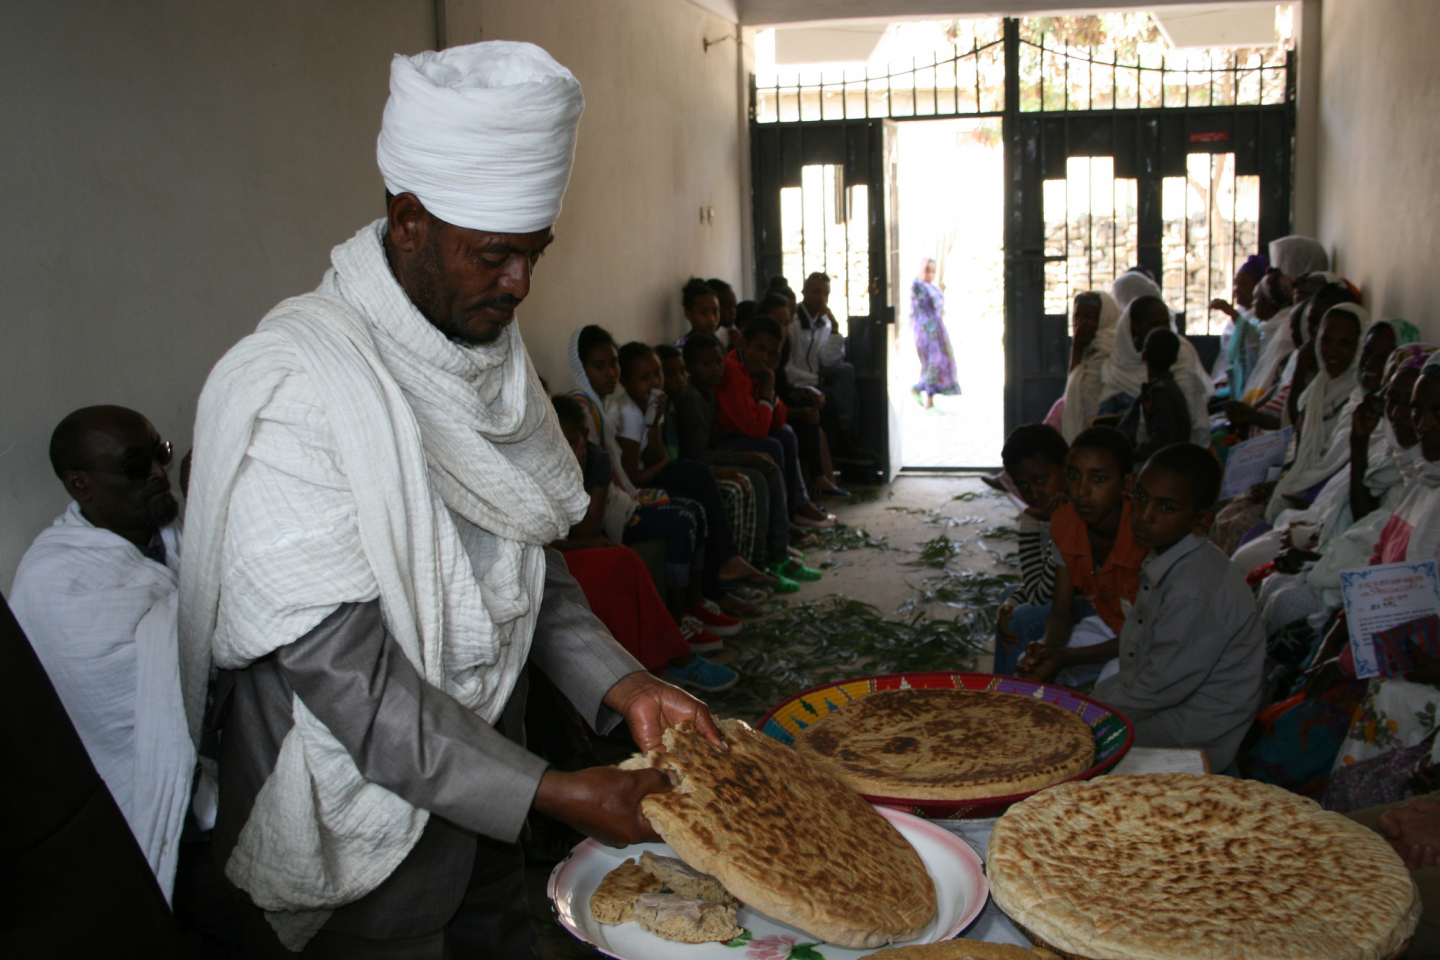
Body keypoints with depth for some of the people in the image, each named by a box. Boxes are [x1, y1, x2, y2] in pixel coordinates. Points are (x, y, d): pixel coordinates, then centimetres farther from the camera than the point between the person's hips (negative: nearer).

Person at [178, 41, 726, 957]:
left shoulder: (495, 354, 3)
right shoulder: (290, 389, -23)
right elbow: (340, 668, -25)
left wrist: (622, 686, -7)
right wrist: (548, 793, -25)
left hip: (484, 796, 7)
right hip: (361, 842, -7)